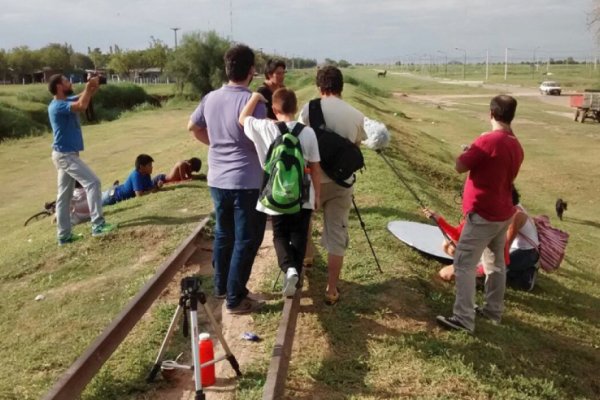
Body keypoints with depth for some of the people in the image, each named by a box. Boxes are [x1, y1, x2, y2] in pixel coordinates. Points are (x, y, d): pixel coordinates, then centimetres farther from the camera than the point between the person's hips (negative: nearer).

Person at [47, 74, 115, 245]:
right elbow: (82, 106, -33)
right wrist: (89, 86, -17)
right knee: (92, 182, -14)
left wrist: (93, 87, -5)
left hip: (66, 154, 10)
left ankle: (64, 235, 16)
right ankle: (98, 225, -17)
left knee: (64, 195, 10)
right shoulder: (58, 106, -18)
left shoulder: (65, 101, 11)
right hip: (66, 155, -10)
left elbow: (83, 98, 17)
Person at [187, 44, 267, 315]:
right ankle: (235, 299, 10)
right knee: (246, 240, 4)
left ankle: (221, 287, 33)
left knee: (223, 234, 20)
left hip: (217, 180, 7)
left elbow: (193, 127, 17)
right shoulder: (252, 102, -17)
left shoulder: (210, 98, 3)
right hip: (246, 182, -7)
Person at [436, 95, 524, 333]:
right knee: (496, 262, 18)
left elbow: (459, 167, -17)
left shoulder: (488, 140, -21)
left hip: (483, 215, -9)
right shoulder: (516, 146, 6)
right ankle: (494, 310, 29)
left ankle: (463, 318, -3)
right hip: (503, 213, 9)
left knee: (464, 264, -4)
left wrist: (467, 152, 1)